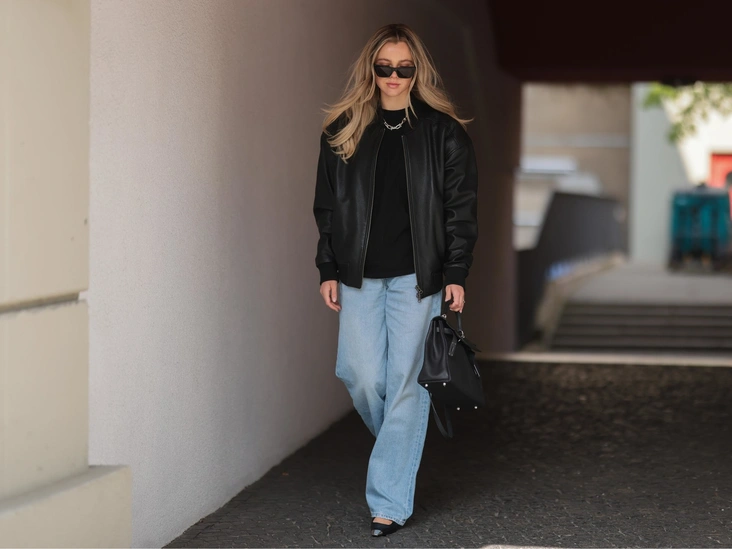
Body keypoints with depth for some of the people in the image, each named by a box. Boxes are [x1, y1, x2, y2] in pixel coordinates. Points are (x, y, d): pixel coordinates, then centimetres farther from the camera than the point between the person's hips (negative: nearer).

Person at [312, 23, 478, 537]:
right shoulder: (342, 130, 8)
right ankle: (399, 449, 29)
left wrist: (456, 274, -5)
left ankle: (391, 501, 4)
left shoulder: (443, 131, 1)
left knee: (406, 383, -3)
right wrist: (328, 270, 5)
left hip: (417, 277, -2)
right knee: (362, 376, -4)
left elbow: (461, 207, 1)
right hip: (360, 276, 2)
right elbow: (326, 206, 10)